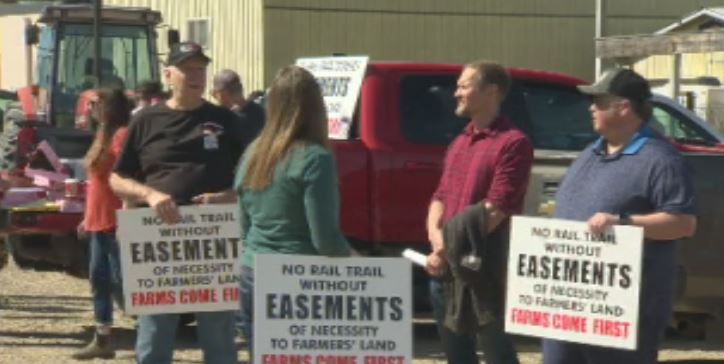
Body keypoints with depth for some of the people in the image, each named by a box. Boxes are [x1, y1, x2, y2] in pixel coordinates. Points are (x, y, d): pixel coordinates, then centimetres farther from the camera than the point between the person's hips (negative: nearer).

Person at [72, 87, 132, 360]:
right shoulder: (105, 135, 17)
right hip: (99, 220, 10)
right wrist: (88, 218, 22)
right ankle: (102, 339, 15)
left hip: (116, 221, -10)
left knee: (120, 280, -8)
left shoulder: (122, 135, -13)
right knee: (99, 279, 10)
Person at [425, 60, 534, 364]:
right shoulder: (459, 143, 19)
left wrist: (452, 250, -17)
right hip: (444, 268, 8)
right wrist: (436, 236, -6)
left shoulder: (512, 143, -9)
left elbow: (495, 209, -16)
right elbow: (440, 196, 15)